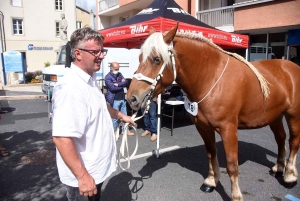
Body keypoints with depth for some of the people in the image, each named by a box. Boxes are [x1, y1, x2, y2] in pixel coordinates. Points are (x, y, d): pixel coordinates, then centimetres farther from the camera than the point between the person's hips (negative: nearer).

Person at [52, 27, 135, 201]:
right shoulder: (71, 88, -29)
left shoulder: (91, 79, 3)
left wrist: (121, 116, 29)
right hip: (84, 176, -9)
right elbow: (61, 138, -34)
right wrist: (82, 176, -30)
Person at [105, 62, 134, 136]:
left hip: (122, 98, 7)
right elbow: (112, 88, -21)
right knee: (115, 117, 1)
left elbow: (126, 83, 0)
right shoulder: (108, 77, -10)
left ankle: (124, 130, 28)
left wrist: (118, 84, -15)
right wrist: (122, 85, -9)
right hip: (114, 100, -7)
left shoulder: (119, 74, 11)